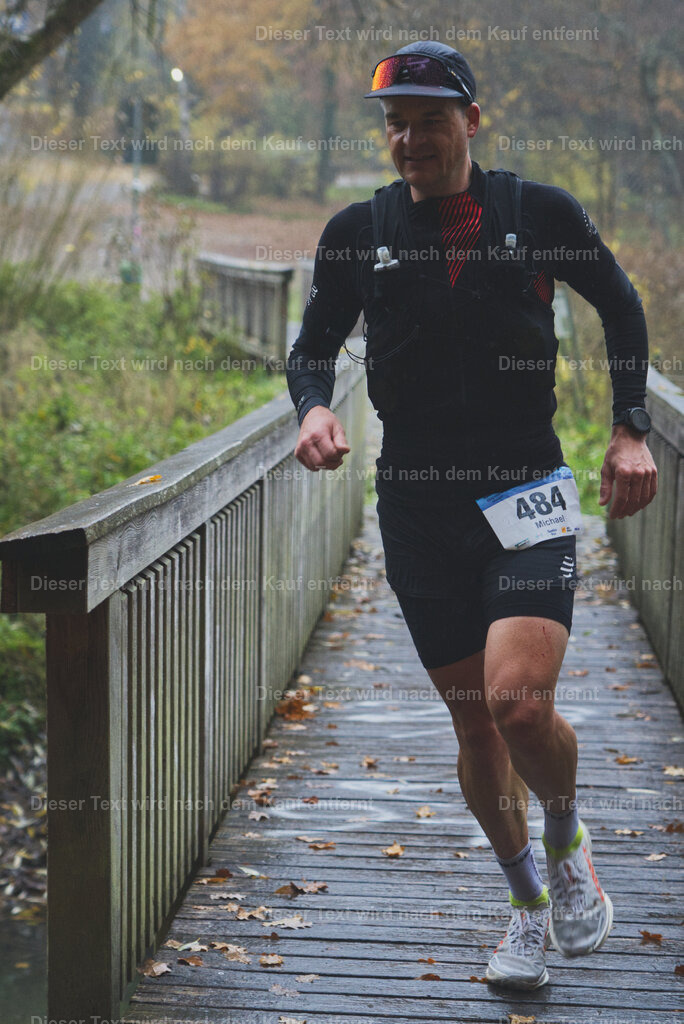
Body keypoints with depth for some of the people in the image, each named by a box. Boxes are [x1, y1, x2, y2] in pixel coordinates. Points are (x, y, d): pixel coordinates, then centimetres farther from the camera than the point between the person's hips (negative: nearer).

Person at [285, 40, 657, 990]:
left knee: (520, 702, -20)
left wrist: (630, 431, 6)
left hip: (529, 497, -2)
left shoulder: (540, 212, 0)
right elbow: (314, 346, 14)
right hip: (417, 507, 2)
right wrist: (314, 407, -9)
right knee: (473, 723, 7)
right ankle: (528, 902, 30)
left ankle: (565, 836, 14)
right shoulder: (358, 232, 3)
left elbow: (621, 305, 14)